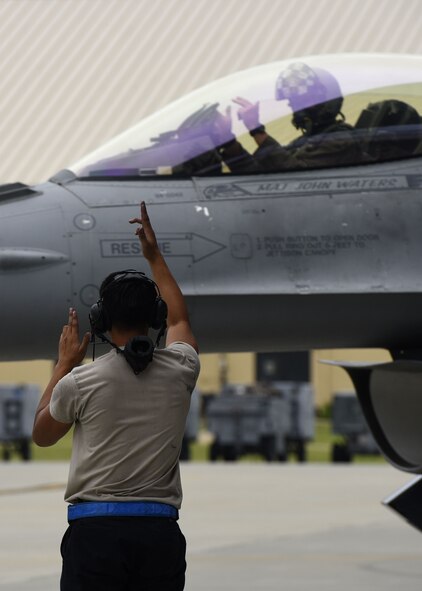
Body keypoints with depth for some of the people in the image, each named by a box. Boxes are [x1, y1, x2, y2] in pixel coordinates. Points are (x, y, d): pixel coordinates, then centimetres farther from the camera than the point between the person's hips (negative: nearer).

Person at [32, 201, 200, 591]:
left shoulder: (81, 381, -4)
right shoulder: (179, 372, 4)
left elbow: (42, 435, 17)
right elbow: (179, 319, 28)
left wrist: (65, 363, 22)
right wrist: (155, 256, 37)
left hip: (95, 529, -3)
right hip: (161, 533, 3)